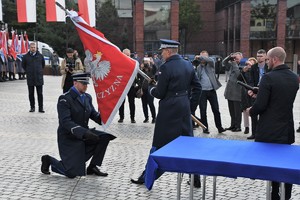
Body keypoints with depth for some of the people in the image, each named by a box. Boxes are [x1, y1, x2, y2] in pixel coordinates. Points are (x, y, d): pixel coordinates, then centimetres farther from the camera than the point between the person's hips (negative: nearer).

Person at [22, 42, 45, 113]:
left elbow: (43, 64, 17)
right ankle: (32, 107, 17)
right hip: (30, 78, 1)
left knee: (40, 94, 0)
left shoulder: (40, 56, 2)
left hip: (39, 78, -1)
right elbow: (23, 65, 16)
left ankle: (41, 108, 5)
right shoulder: (26, 56, 1)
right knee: (31, 94, 7)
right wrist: (28, 71, 12)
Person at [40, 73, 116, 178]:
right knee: (72, 173, -11)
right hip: (69, 138, -7)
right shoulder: (64, 99, -17)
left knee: (105, 136, -13)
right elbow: (65, 122, -26)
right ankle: (49, 160, 17)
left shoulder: (87, 97, 8)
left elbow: (94, 114, 7)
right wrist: (84, 133, -38)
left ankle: (92, 167, 1)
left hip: (84, 135, 7)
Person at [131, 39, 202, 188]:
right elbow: (197, 87, 11)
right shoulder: (188, 65, 7)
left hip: (168, 111, -6)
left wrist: (150, 87, 6)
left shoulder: (166, 67, -15)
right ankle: (195, 177, 18)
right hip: (185, 108, 7)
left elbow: (159, 93, -13)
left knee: (159, 144, 3)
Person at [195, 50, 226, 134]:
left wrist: (200, 57, -23)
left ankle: (219, 127, 10)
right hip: (202, 91, 1)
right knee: (203, 111, 3)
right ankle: (205, 128, 14)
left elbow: (210, 60, -18)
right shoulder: (198, 67, 9)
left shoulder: (210, 64, 5)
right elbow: (197, 79, 8)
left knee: (216, 110, 2)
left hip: (212, 90, -1)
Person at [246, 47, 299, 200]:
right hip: (287, 130, 7)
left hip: (269, 131, -7)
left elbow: (261, 105, -19)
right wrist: (257, 95, 16)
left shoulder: (268, 77, -17)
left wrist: (251, 111, 2)